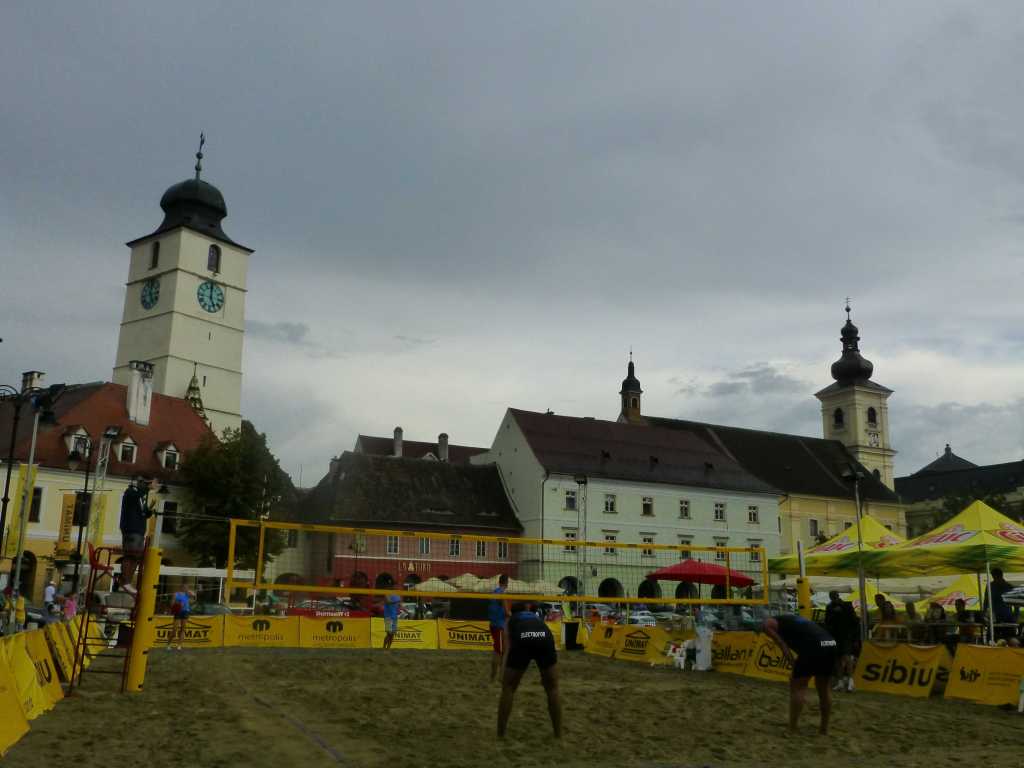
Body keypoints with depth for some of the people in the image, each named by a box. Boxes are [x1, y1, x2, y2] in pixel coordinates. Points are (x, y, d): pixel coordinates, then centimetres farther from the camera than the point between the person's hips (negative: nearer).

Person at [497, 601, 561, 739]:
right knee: (552, 689, 21)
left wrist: (504, 675, 25)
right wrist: (544, 674, 49)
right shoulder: (536, 617, 43)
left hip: (522, 640, -2)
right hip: (545, 637, 2)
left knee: (508, 688, 18)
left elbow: (508, 649, 24)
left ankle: (500, 735, 20)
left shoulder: (510, 620, 37)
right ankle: (558, 735, 25)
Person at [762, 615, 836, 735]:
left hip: (813, 647, -7)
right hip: (831, 645, 7)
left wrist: (794, 666, 9)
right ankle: (824, 728, 32)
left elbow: (783, 646, 6)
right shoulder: (793, 619, 38)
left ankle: (792, 730, 9)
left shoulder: (770, 623, 17)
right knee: (824, 687, 24)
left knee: (797, 686, 6)